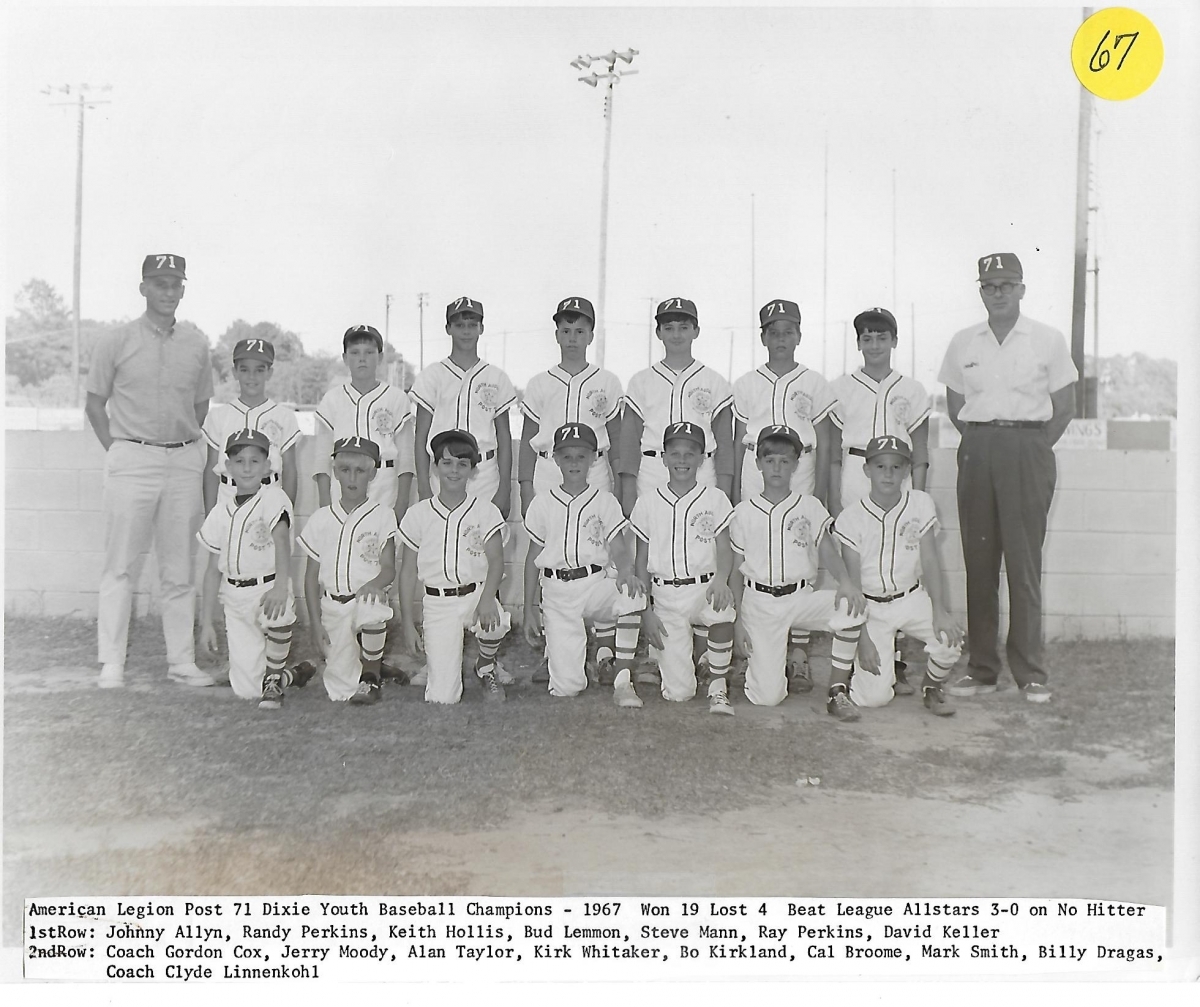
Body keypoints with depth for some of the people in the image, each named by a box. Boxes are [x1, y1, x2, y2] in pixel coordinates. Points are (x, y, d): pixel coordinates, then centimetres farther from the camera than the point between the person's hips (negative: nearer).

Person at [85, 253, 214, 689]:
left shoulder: (197, 343, 11)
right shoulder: (116, 341, 3)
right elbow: (95, 402, 6)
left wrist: (188, 450, 9)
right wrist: (118, 450, -1)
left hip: (184, 461, 3)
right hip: (131, 460, -3)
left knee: (179, 568, 6)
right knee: (121, 565, -2)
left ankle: (182, 661, 12)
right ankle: (111, 663, 5)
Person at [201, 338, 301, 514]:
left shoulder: (284, 417, 4)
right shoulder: (219, 415, 7)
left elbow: (289, 472, 5)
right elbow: (211, 469, 9)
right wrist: (209, 517, 4)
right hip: (227, 504, 1)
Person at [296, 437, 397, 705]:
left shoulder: (382, 515, 2)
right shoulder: (321, 518, 8)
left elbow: (389, 568, -3)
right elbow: (311, 576, 9)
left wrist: (374, 583, -26)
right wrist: (315, 623, 1)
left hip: (367, 599, -2)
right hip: (332, 606, 2)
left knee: (371, 612, -39)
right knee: (339, 691, -7)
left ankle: (371, 677, -13)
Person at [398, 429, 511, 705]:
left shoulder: (485, 511, 1)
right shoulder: (418, 514, 2)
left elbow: (496, 561, -8)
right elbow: (408, 571, 6)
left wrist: (486, 599, -27)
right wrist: (408, 623, 1)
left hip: (477, 594, 0)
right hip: (438, 603, 0)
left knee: (493, 623, -38)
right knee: (442, 697, -12)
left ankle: (485, 668, -1)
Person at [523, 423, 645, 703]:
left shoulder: (605, 501, 6)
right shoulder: (543, 504, 7)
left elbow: (620, 549, -1)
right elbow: (533, 557, 11)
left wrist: (625, 572, -25)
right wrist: (530, 609, 9)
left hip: (596, 583, 0)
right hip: (556, 590, 0)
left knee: (632, 595, -37)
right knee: (567, 686, -8)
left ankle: (622, 681, -25)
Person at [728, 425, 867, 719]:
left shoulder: (810, 506, 6)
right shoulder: (744, 512, 4)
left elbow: (827, 551, -5)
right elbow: (736, 569, 7)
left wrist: (845, 581, -26)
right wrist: (738, 620, 1)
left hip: (801, 597, 1)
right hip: (759, 601, -1)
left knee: (852, 606, -30)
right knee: (767, 696, -12)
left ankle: (838, 692, -14)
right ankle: (774, 658, 26)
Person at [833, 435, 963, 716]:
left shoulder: (921, 504, -6)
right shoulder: (851, 518, -13)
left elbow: (929, 561, -7)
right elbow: (853, 584, -11)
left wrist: (940, 611, -20)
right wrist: (862, 638, -16)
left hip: (912, 598, 3)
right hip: (870, 606, -3)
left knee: (950, 638, -25)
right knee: (875, 696, -12)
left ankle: (932, 688, 8)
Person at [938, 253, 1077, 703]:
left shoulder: (1048, 340, 3)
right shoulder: (963, 342, 10)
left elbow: (1065, 405, 6)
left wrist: (1035, 448, 1)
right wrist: (979, 442, 7)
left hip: (1028, 451, -2)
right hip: (976, 452, 3)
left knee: (1024, 560, -3)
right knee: (978, 560, 4)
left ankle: (1030, 672, 5)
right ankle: (981, 668, 11)